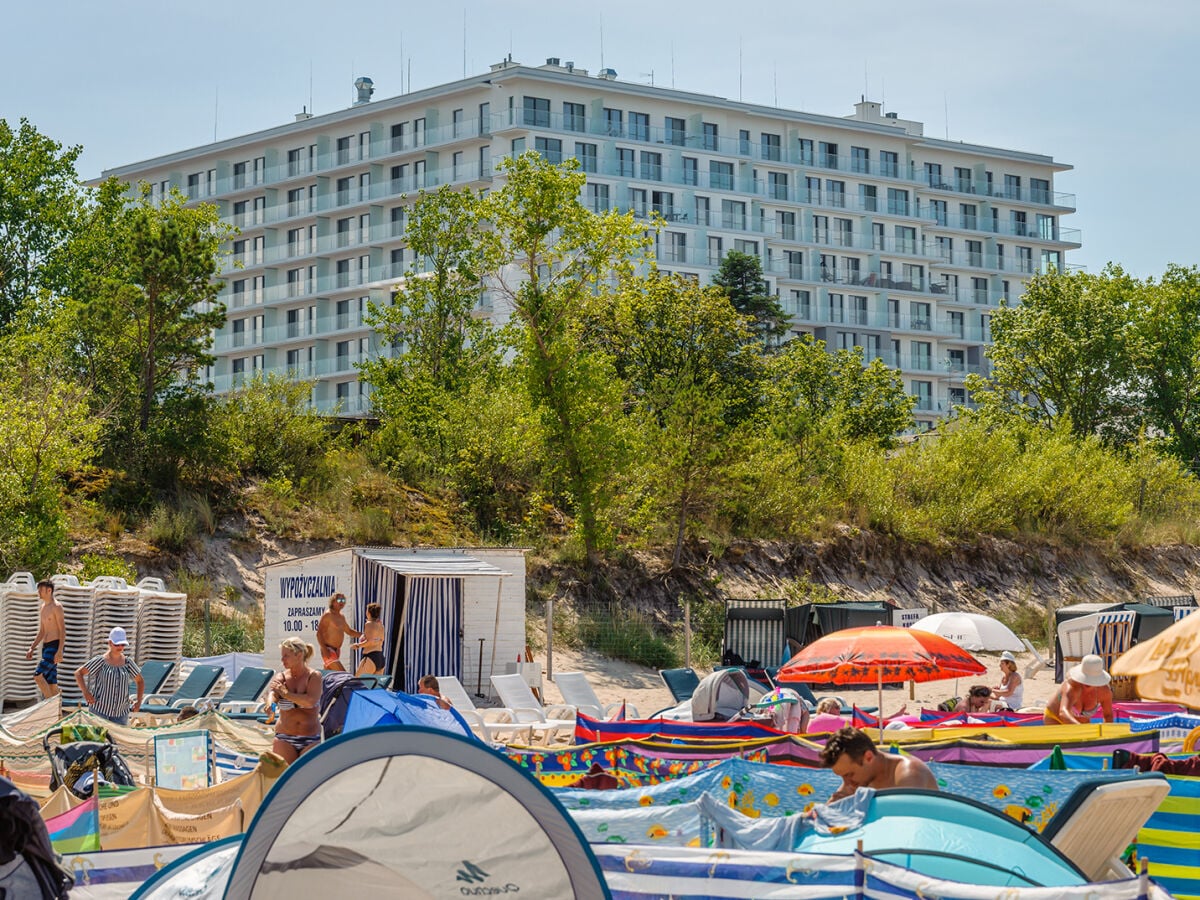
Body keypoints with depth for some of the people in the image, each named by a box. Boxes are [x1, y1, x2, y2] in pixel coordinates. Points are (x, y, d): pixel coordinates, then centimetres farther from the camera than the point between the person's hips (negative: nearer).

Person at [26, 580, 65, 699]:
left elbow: (63, 630, -15)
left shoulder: (56, 606, -9)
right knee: (51, 682, 6)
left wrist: (60, 651, -23)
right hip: (46, 647, 9)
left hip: (54, 646, -9)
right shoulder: (44, 607, 17)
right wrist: (32, 648, 17)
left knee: (38, 675, -18)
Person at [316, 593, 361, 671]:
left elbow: (349, 631, 28)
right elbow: (319, 633, -15)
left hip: (337, 650, 9)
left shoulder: (341, 617, 17)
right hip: (328, 650, -9)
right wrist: (324, 648, -25)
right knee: (342, 673, -17)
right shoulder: (328, 615, -10)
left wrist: (363, 634, 12)